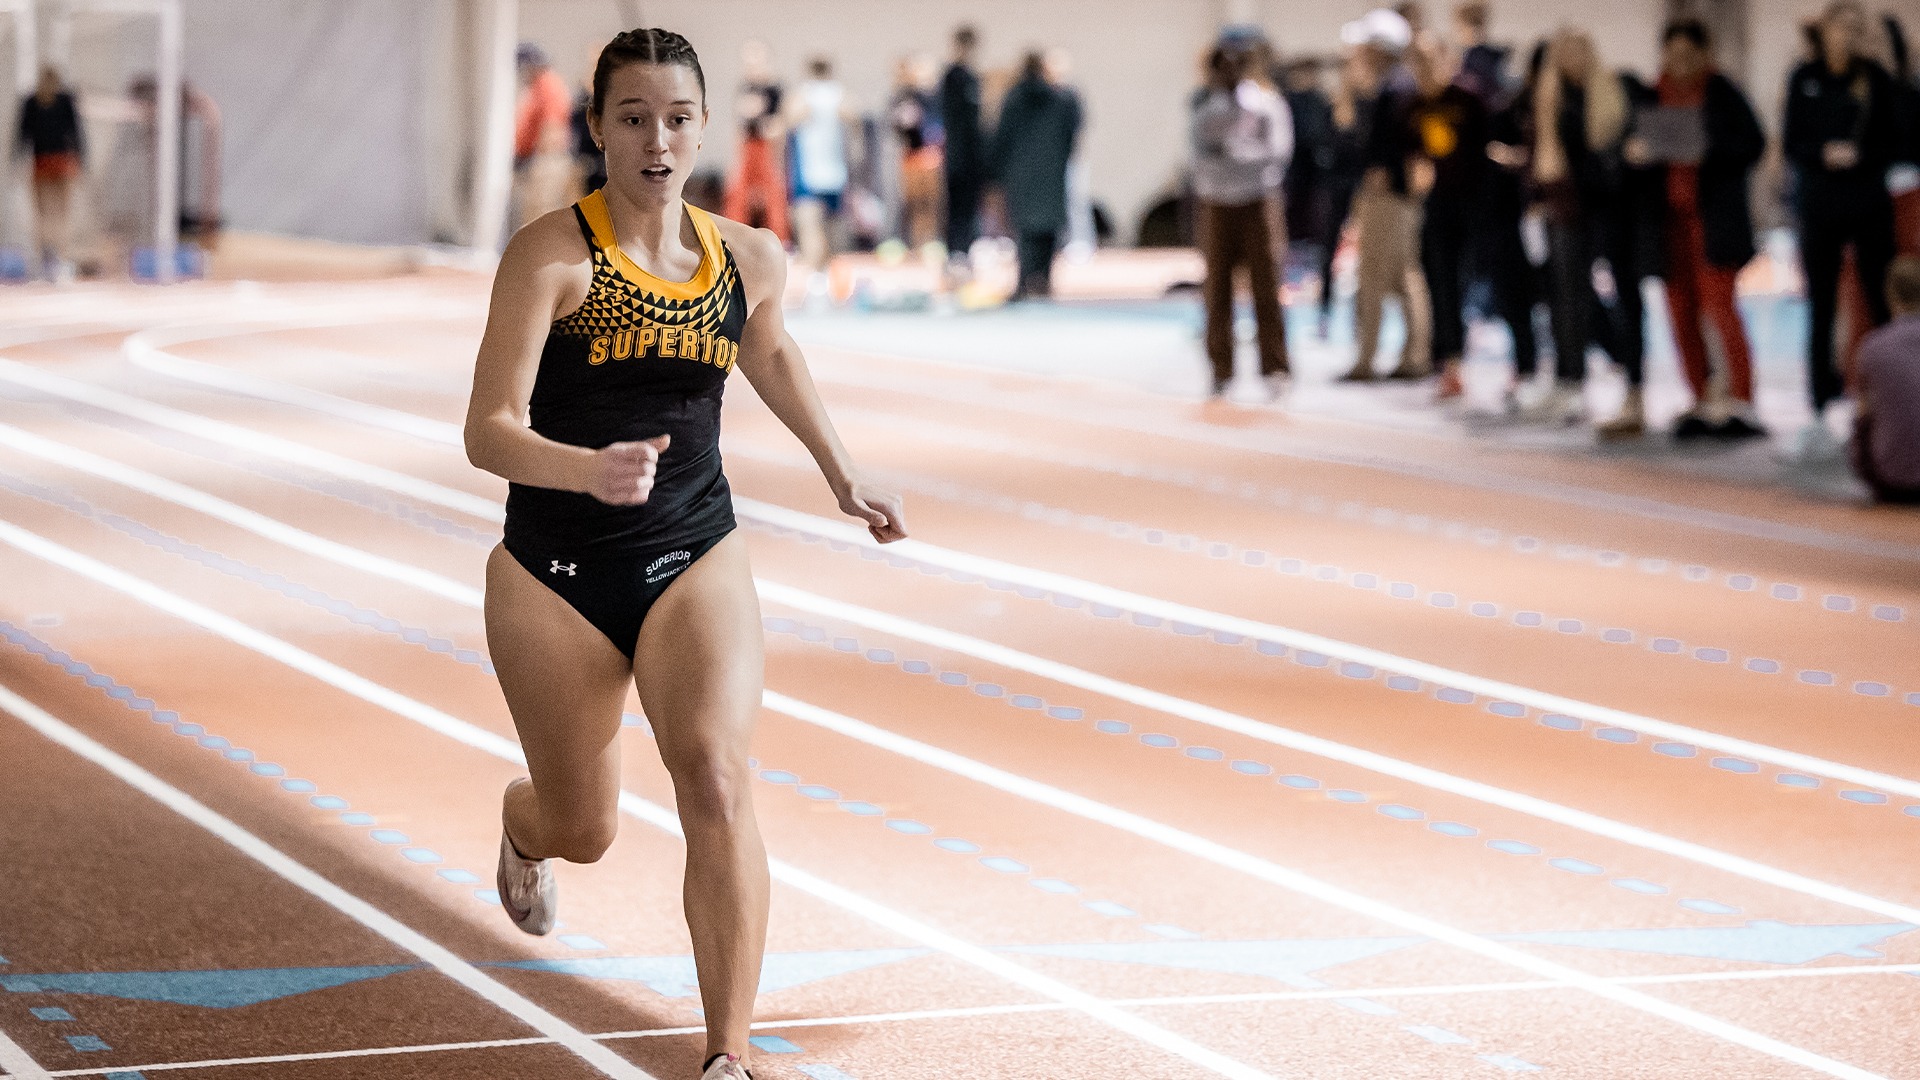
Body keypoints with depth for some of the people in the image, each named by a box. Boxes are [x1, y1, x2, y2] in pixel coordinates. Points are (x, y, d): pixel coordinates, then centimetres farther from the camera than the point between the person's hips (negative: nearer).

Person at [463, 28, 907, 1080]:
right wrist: (589, 468, -39)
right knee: (582, 830, 14)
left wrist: (841, 471, 28)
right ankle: (521, 827, 55)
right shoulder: (552, 254, -14)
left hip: (696, 560, 2)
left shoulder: (750, 259, 2)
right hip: (556, 573, -2)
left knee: (716, 781, -22)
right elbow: (489, 431, -20)